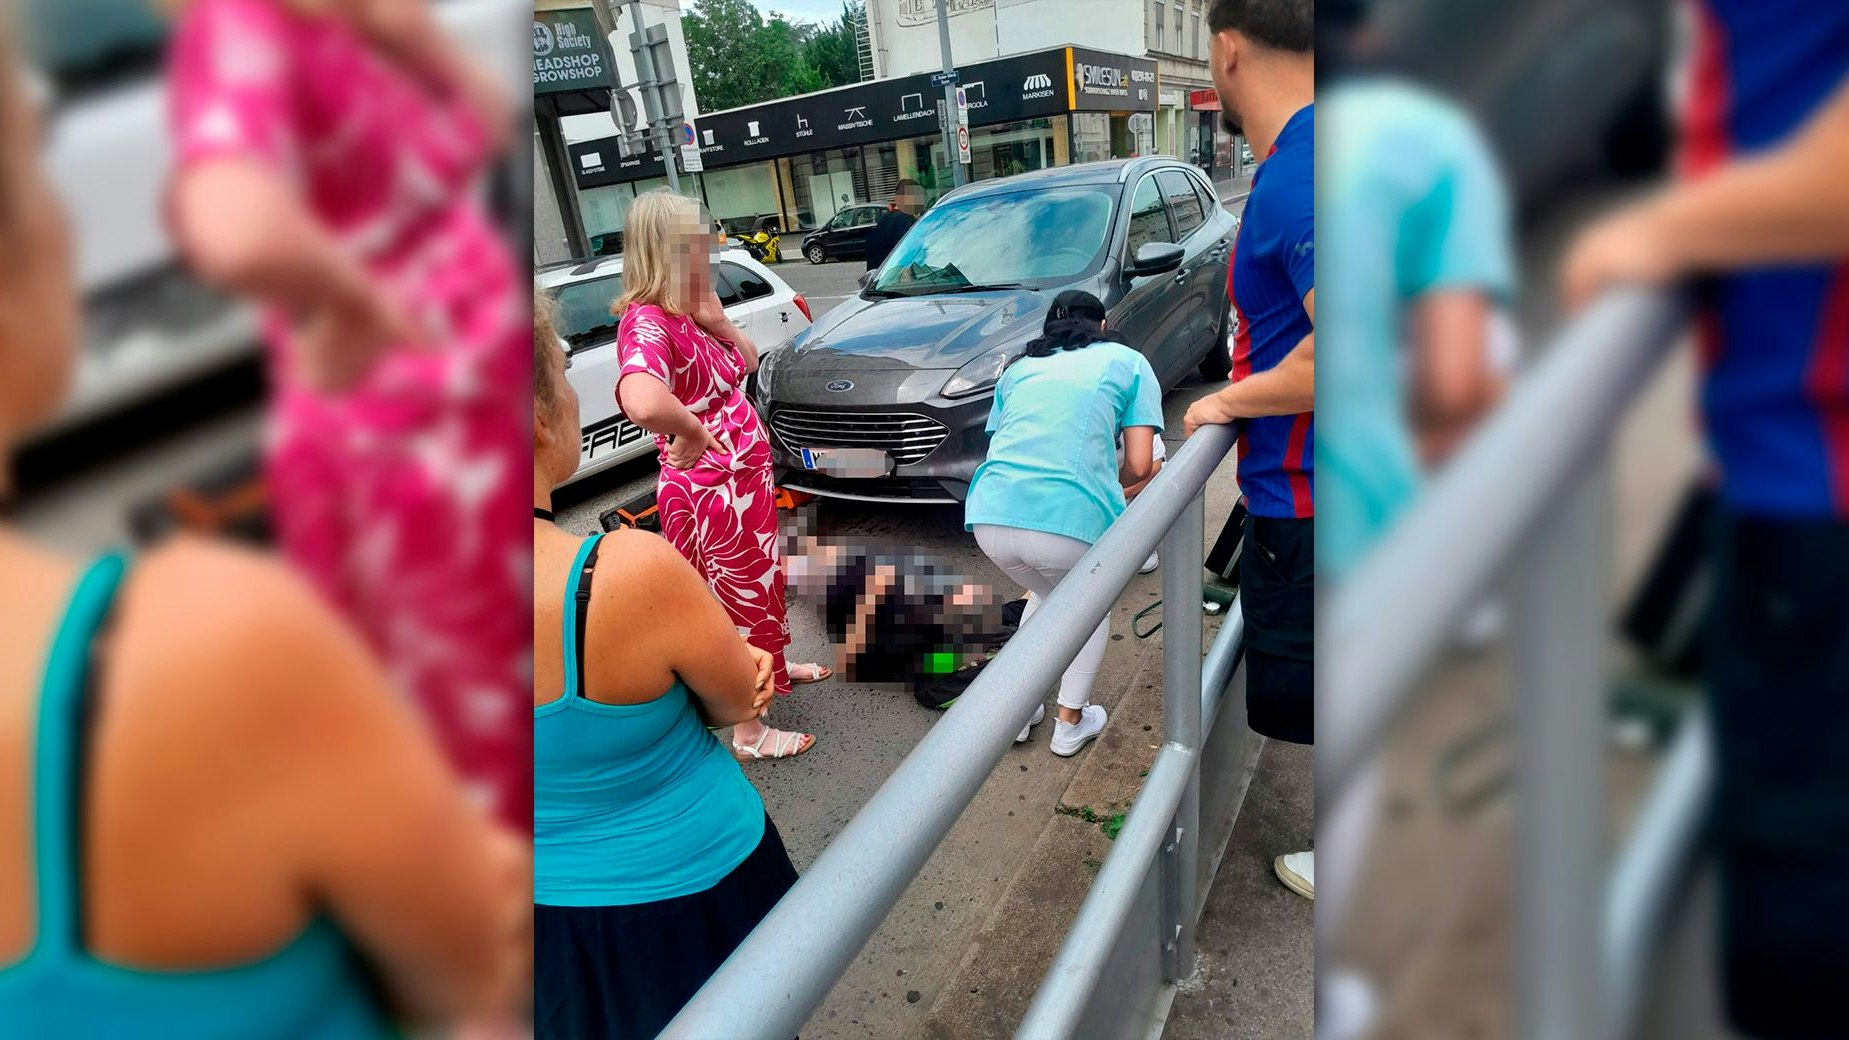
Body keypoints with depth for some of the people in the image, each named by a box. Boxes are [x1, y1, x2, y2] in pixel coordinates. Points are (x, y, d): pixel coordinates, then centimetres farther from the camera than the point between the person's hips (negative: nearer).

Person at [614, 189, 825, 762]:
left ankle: (774, 666, 56)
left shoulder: (689, 313, 2)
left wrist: (717, 320, -7)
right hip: (710, 493, -9)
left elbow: (749, 361, 11)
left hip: (746, 479, 9)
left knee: (763, 583, 29)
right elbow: (642, 403, -49)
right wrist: (690, 434, -30)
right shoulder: (646, 322, -28)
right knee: (740, 601, 8)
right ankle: (748, 734, 28)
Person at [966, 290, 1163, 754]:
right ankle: (1071, 723, 35)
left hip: (990, 518, 4)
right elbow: (1140, 465, 7)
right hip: (1071, 522, -4)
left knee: (1046, 594, 35)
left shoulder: (1019, 367, 26)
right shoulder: (1128, 362, 16)